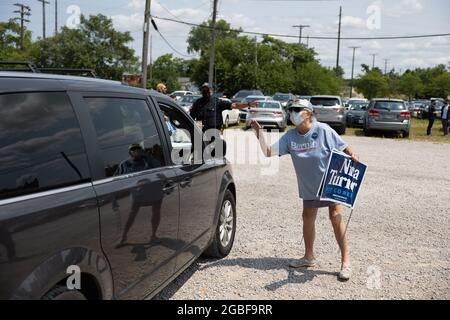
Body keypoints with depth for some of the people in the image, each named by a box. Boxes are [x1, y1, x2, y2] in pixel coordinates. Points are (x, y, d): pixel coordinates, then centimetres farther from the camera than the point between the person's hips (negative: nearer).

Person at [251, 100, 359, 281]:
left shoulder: (323, 130, -16)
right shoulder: (290, 136, -5)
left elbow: (343, 147, -11)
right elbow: (268, 152, -9)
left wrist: (351, 155, -32)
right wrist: (259, 135, -23)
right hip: (309, 186, 5)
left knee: (336, 216, -11)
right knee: (308, 218, 14)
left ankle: (345, 261, -2)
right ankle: (309, 257, 32)